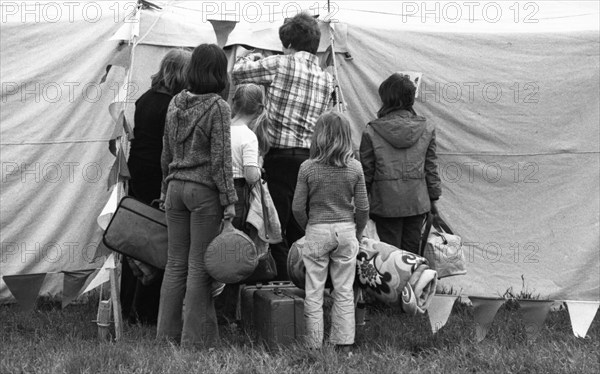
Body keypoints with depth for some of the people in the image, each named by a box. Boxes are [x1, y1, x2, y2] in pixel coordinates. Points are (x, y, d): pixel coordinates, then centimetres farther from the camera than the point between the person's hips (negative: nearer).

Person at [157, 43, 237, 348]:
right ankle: (195, 338, 5)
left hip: (176, 188, 6)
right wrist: (229, 201, -8)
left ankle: (167, 334, 18)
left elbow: (166, 154, 14)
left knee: (175, 263, 12)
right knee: (199, 266, 0)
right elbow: (220, 159, -13)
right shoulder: (218, 108, -11)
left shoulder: (175, 103, 7)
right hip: (205, 191, -6)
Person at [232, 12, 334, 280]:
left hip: (281, 158, -6)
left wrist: (251, 58, 21)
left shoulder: (280, 64, -7)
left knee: (276, 232, -1)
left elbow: (237, 74, 0)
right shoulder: (327, 79, 10)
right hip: (311, 158, 6)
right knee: (300, 233, 14)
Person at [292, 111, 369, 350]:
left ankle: (314, 344, 11)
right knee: (344, 292, 12)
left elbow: (298, 208, -6)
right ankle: (344, 342, 16)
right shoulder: (354, 168, -5)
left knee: (314, 293, 7)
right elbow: (363, 208, -1)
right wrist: (357, 234, 13)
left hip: (317, 232, -2)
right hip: (345, 231, 2)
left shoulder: (308, 168, -9)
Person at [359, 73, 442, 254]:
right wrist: (433, 198, 15)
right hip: (417, 202, 2)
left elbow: (366, 171, -3)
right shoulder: (426, 128, -1)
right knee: (412, 253, 11)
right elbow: (431, 167, 5)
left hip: (386, 203, -2)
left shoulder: (372, 131, -9)